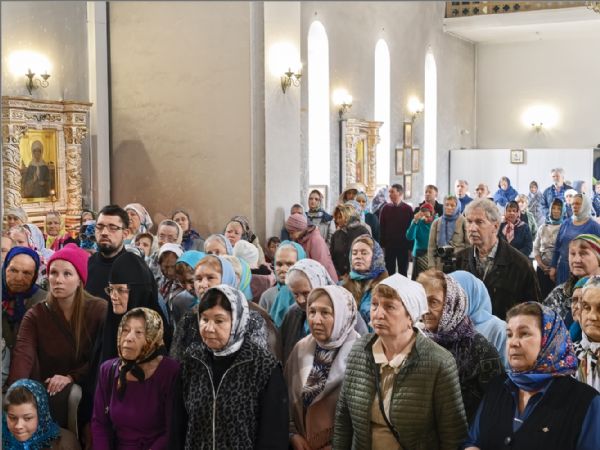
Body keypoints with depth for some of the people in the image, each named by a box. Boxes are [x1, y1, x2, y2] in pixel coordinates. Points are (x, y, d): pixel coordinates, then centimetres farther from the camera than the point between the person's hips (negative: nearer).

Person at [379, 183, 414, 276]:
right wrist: (382, 245, -3)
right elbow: (381, 228, 3)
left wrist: (410, 247, -6)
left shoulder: (408, 209, -2)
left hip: (404, 246, -1)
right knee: (389, 272, 5)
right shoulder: (385, 208, 3)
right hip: (388, 245, 1)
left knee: (403, 272, 7)